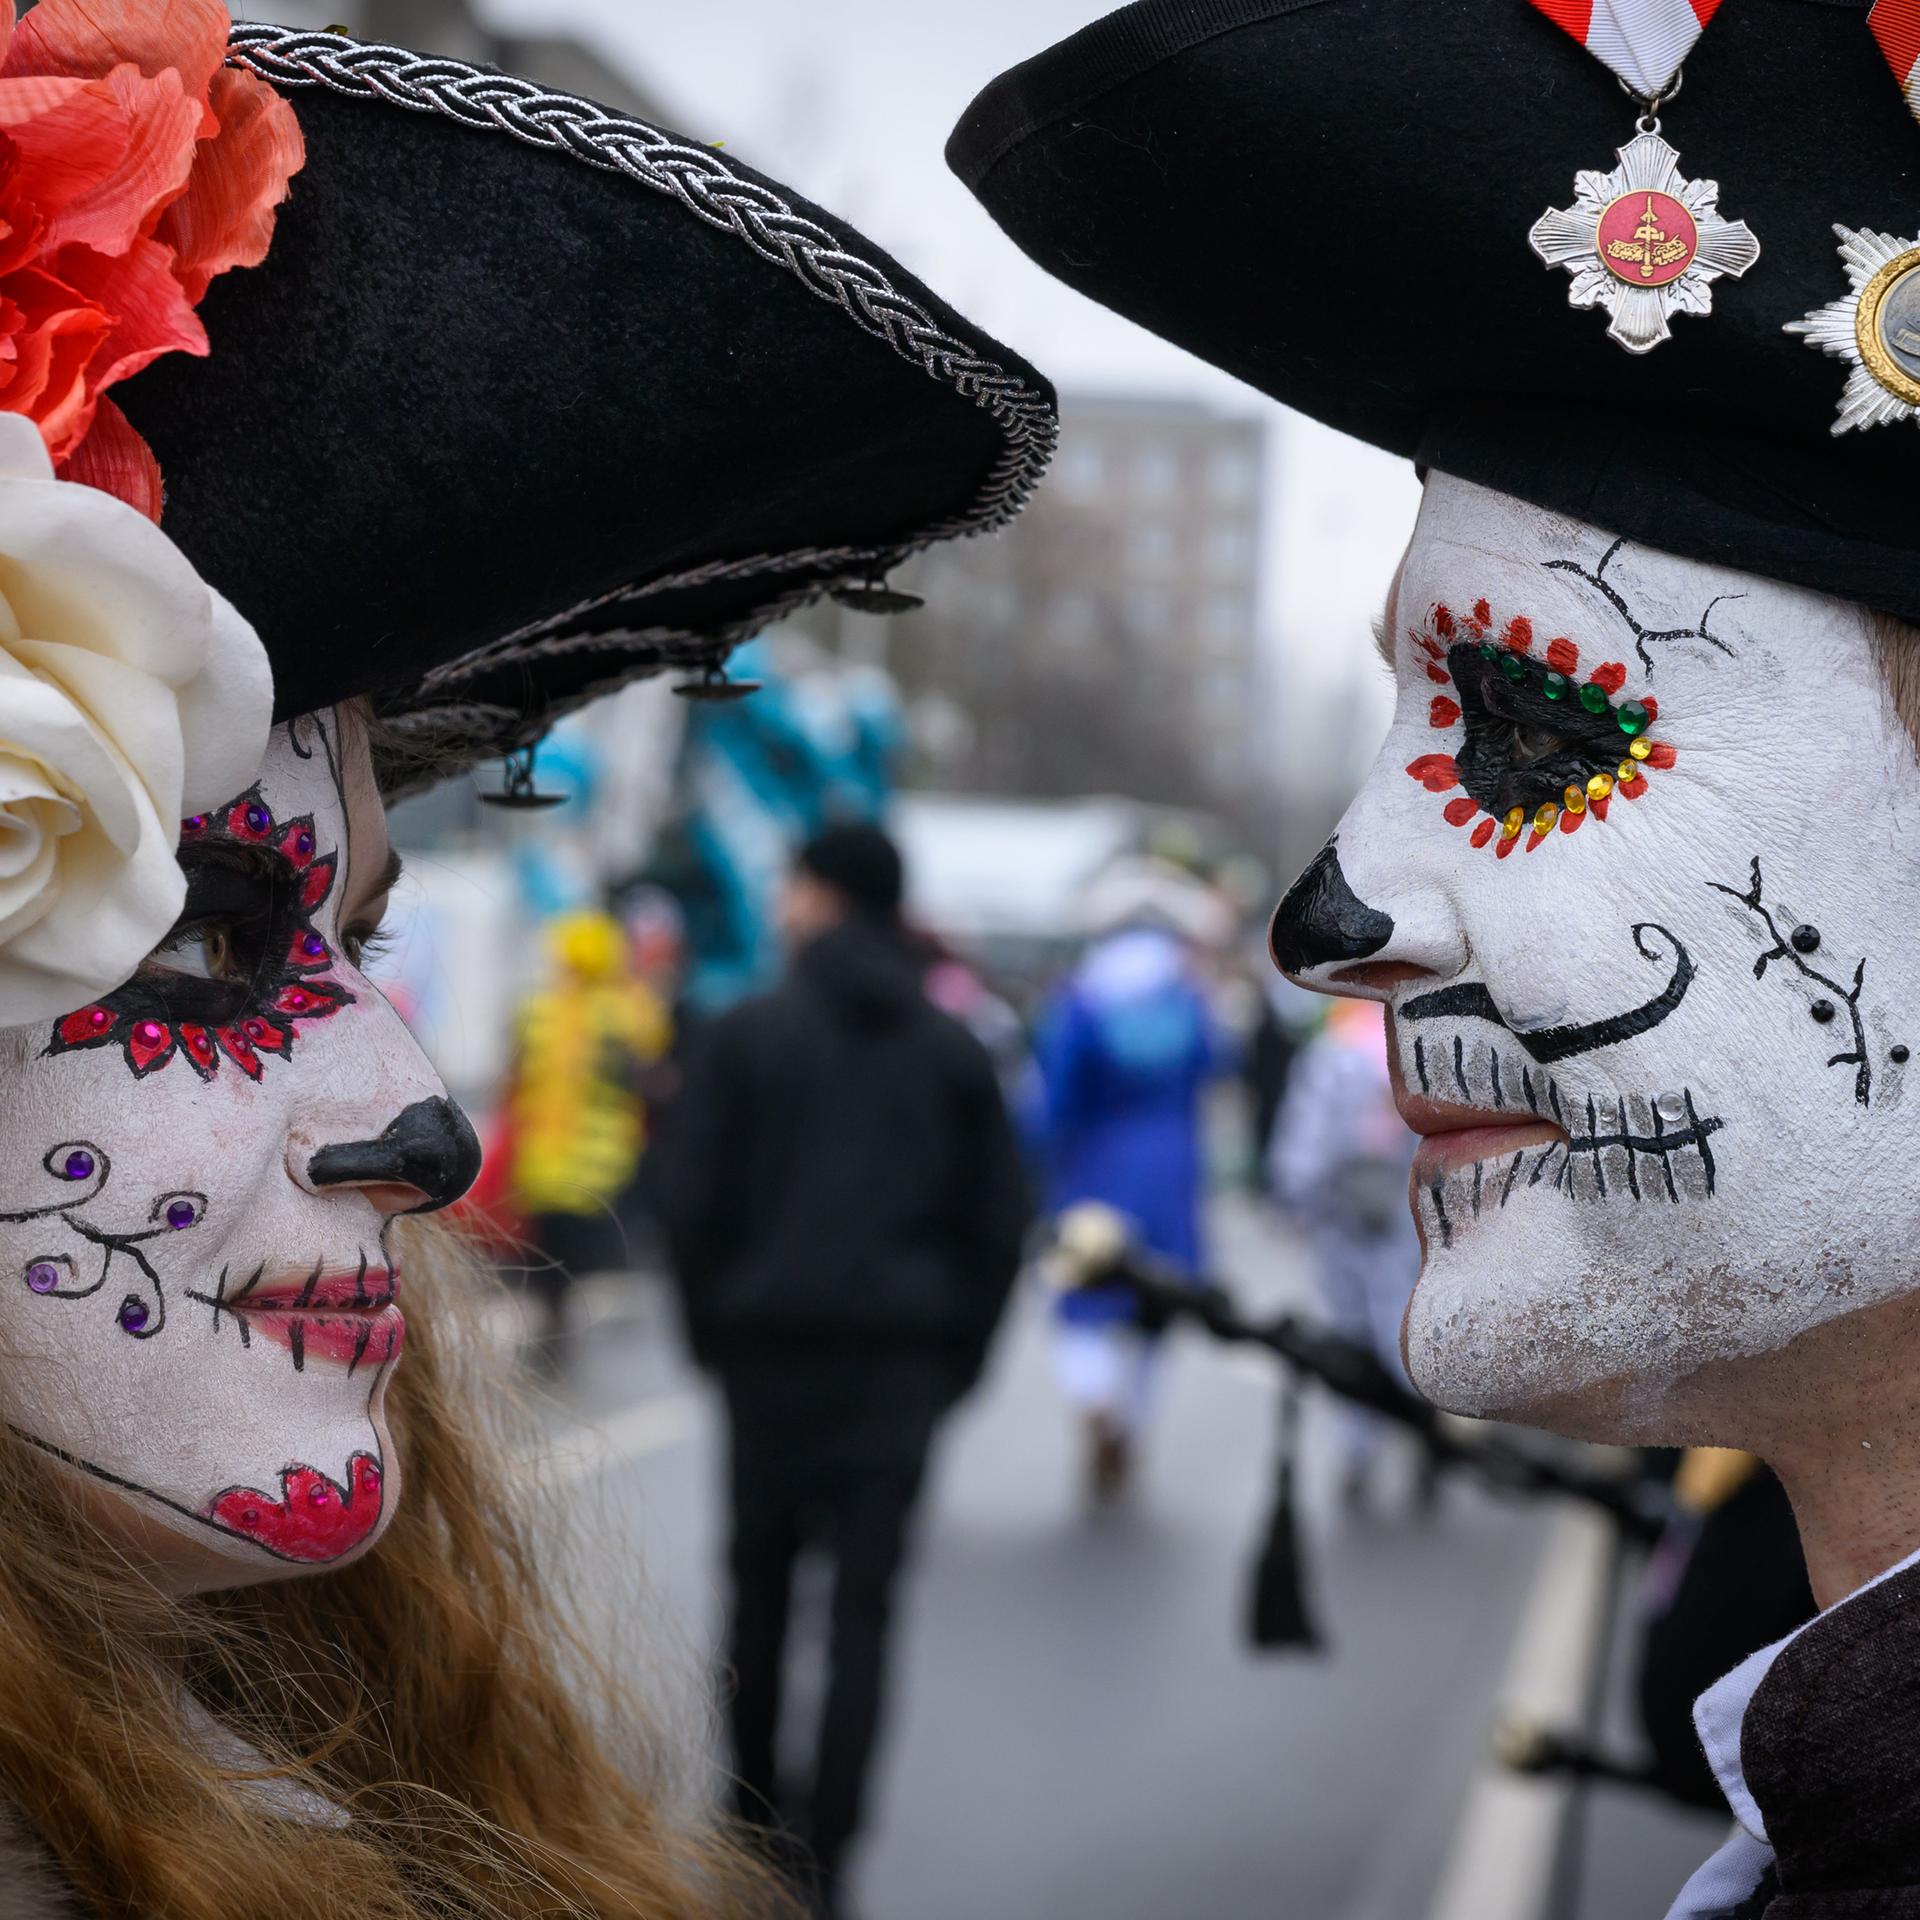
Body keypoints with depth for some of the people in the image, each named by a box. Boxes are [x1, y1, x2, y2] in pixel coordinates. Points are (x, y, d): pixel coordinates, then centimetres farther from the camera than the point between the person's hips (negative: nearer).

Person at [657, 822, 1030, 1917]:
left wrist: (713, 1332, 8)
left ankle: (757, 1813, 25)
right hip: (904, 1358, 1)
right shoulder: (955, 1050, 5)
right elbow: (1000, 1219, 4)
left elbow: (692, 1200, -4)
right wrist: (958, 1357, 11)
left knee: (760, 1581, 15)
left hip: (770, 1345, -1)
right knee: (866, 1603, 2)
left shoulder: (747, 1035, -3)